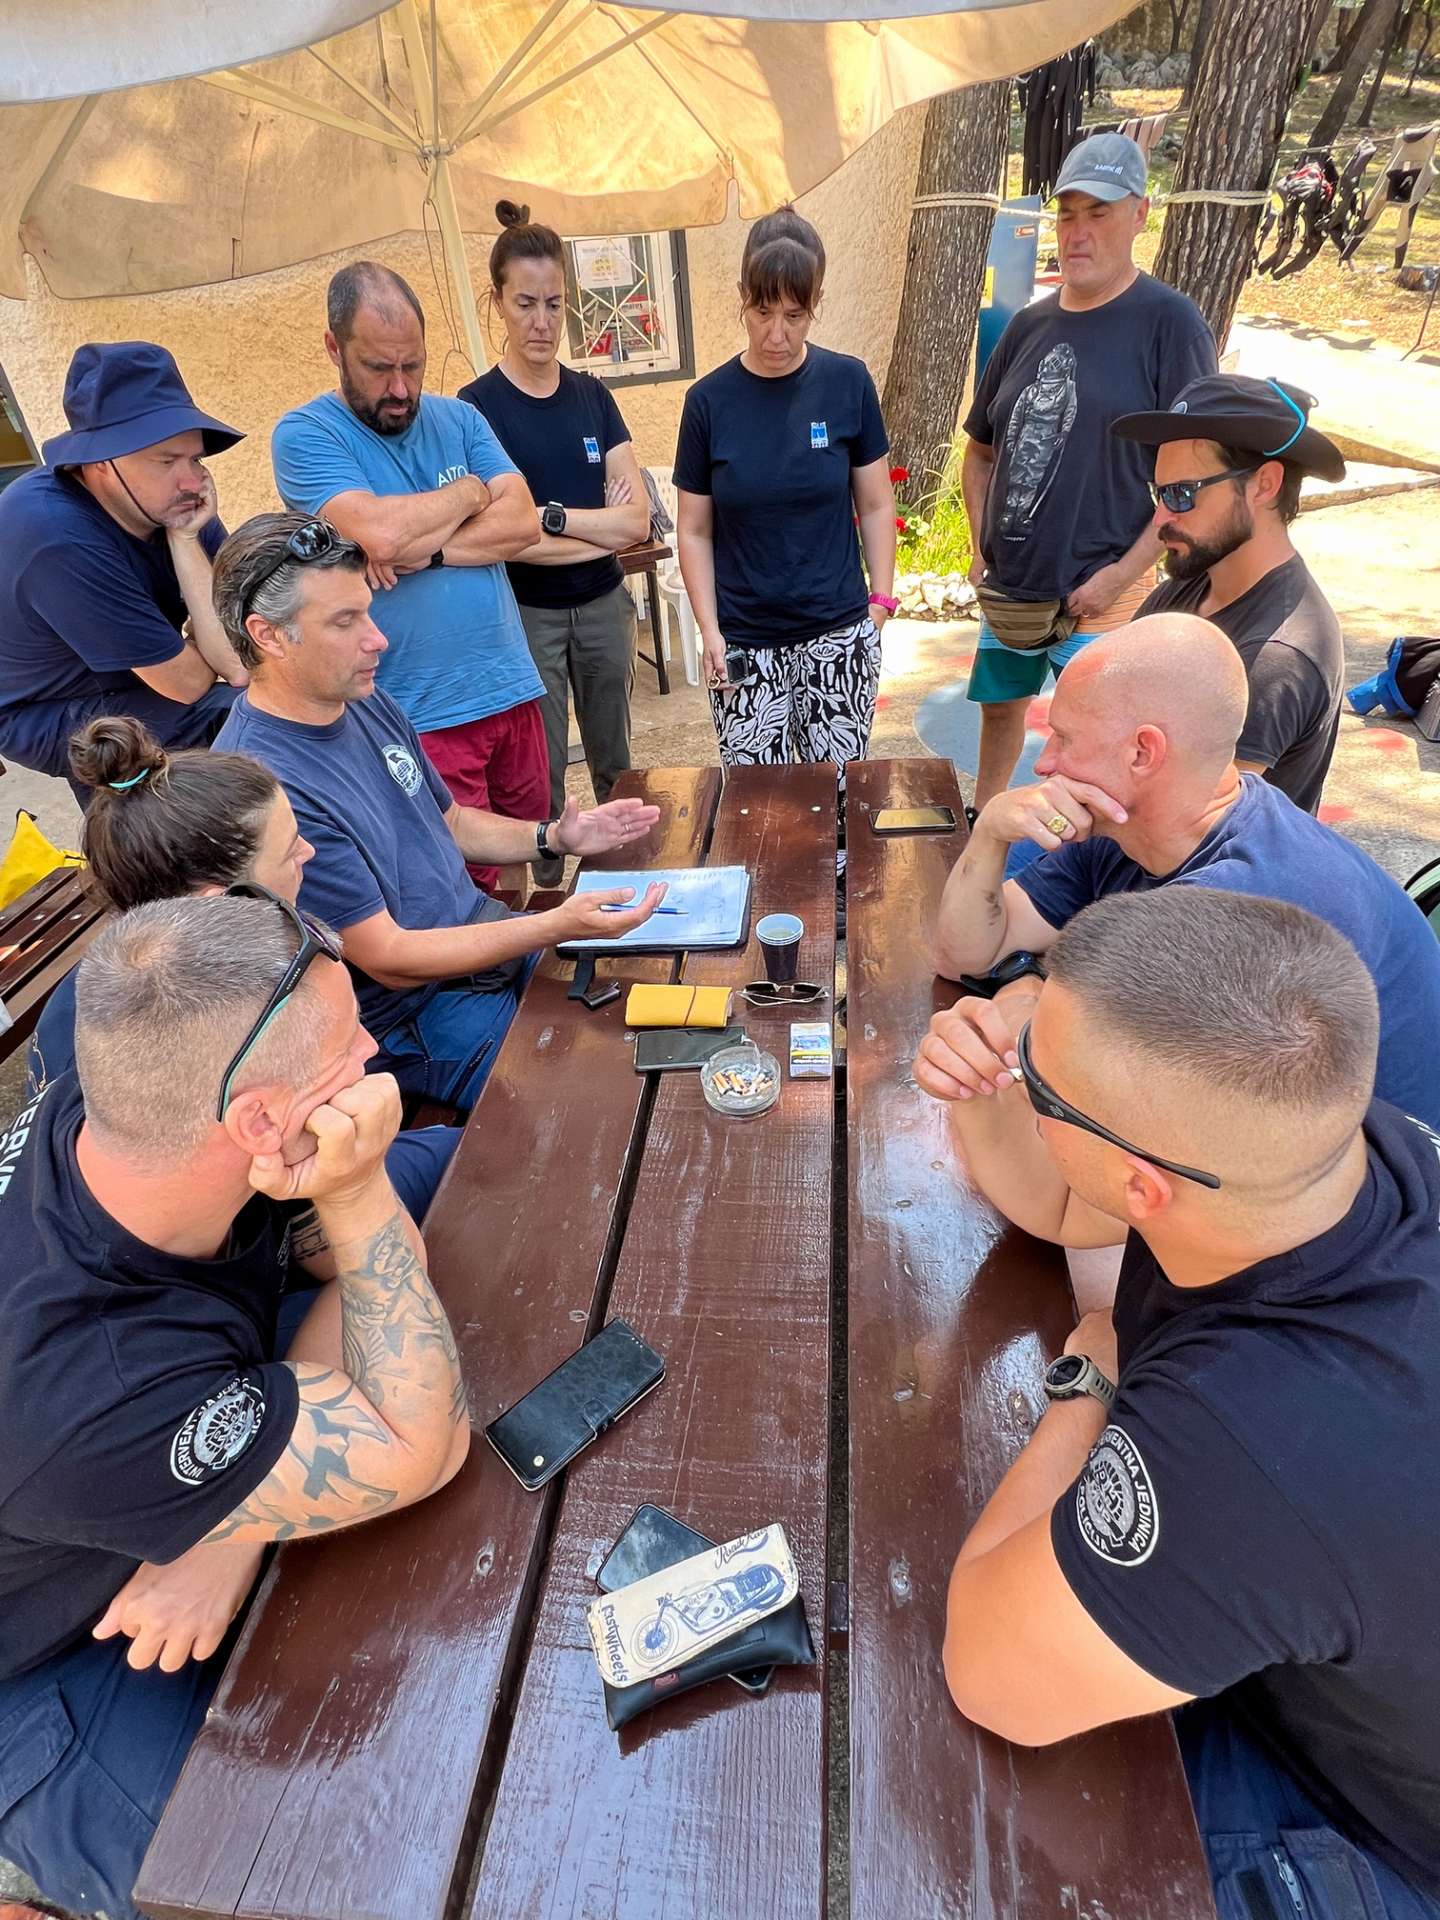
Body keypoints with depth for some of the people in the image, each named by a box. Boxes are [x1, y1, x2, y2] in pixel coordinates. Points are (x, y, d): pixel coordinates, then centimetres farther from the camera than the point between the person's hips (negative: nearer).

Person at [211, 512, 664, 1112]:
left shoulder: (368, 704, 2)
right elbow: (389, 960, -24)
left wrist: (553, 838, -2)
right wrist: (558, 925, -29)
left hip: (494, 941, 9)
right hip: (415, 1022, -8)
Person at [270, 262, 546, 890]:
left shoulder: (458, 419, 12)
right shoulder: (305, 435, -3)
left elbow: (523, 522, -2)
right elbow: (376, 531, -20)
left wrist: (427, 550, -15)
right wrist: (469, 492, -4)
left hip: (512, 690, 5)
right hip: (423, 717, -5)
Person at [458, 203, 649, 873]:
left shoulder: (592, 396, 5)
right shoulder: (476, 407, -6)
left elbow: (637, 518, -4)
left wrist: (551, 517, -15)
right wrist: (602, 527, -11)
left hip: (604, 606, 4)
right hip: (526, 613, -4)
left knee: (615, 765, 15)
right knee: (539, 780, 3)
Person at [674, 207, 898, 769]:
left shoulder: (847, 383, 0)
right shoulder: (709, 400, -1)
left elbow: (876, 507, 6)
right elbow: (694, 531, 3)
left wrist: (881, 601, -2)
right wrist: (709, 631, -6)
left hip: (838, 636, 0)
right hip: (744, 645, 0)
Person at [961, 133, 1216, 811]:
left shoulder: (1168, 321, -7)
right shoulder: (1029, 325, 9)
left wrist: (1122, 573, -17)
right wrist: (982, 549, 6)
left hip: (1099, 595, -6)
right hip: (1008, 586, 6)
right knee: (1000, 705, 20)